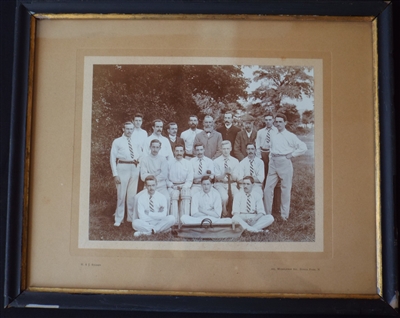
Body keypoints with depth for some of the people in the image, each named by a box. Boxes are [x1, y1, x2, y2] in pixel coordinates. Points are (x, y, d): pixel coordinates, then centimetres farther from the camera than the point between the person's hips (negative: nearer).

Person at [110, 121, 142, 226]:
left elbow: (140, 154, 28)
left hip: (134, 168, 4)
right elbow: (112, 158, -2)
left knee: (132, 194, 11)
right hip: (122, 168, -4)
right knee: (121, 194, -2)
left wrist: (138, 159, 5)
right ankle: (118, 219, 9)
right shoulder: (117, 142, 1)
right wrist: (115, 174, -10)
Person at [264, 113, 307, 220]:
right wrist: (271, 158, 10)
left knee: (285, 189, 1)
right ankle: (267, 214, 11)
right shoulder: (273, 137, 14)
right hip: (273, 162, 5)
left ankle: (284, 215, 11)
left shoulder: (290, 136, 0)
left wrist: (292, 155, -5)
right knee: (268, 188, 1)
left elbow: (303, 147, -3)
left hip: (284, 162, -5)